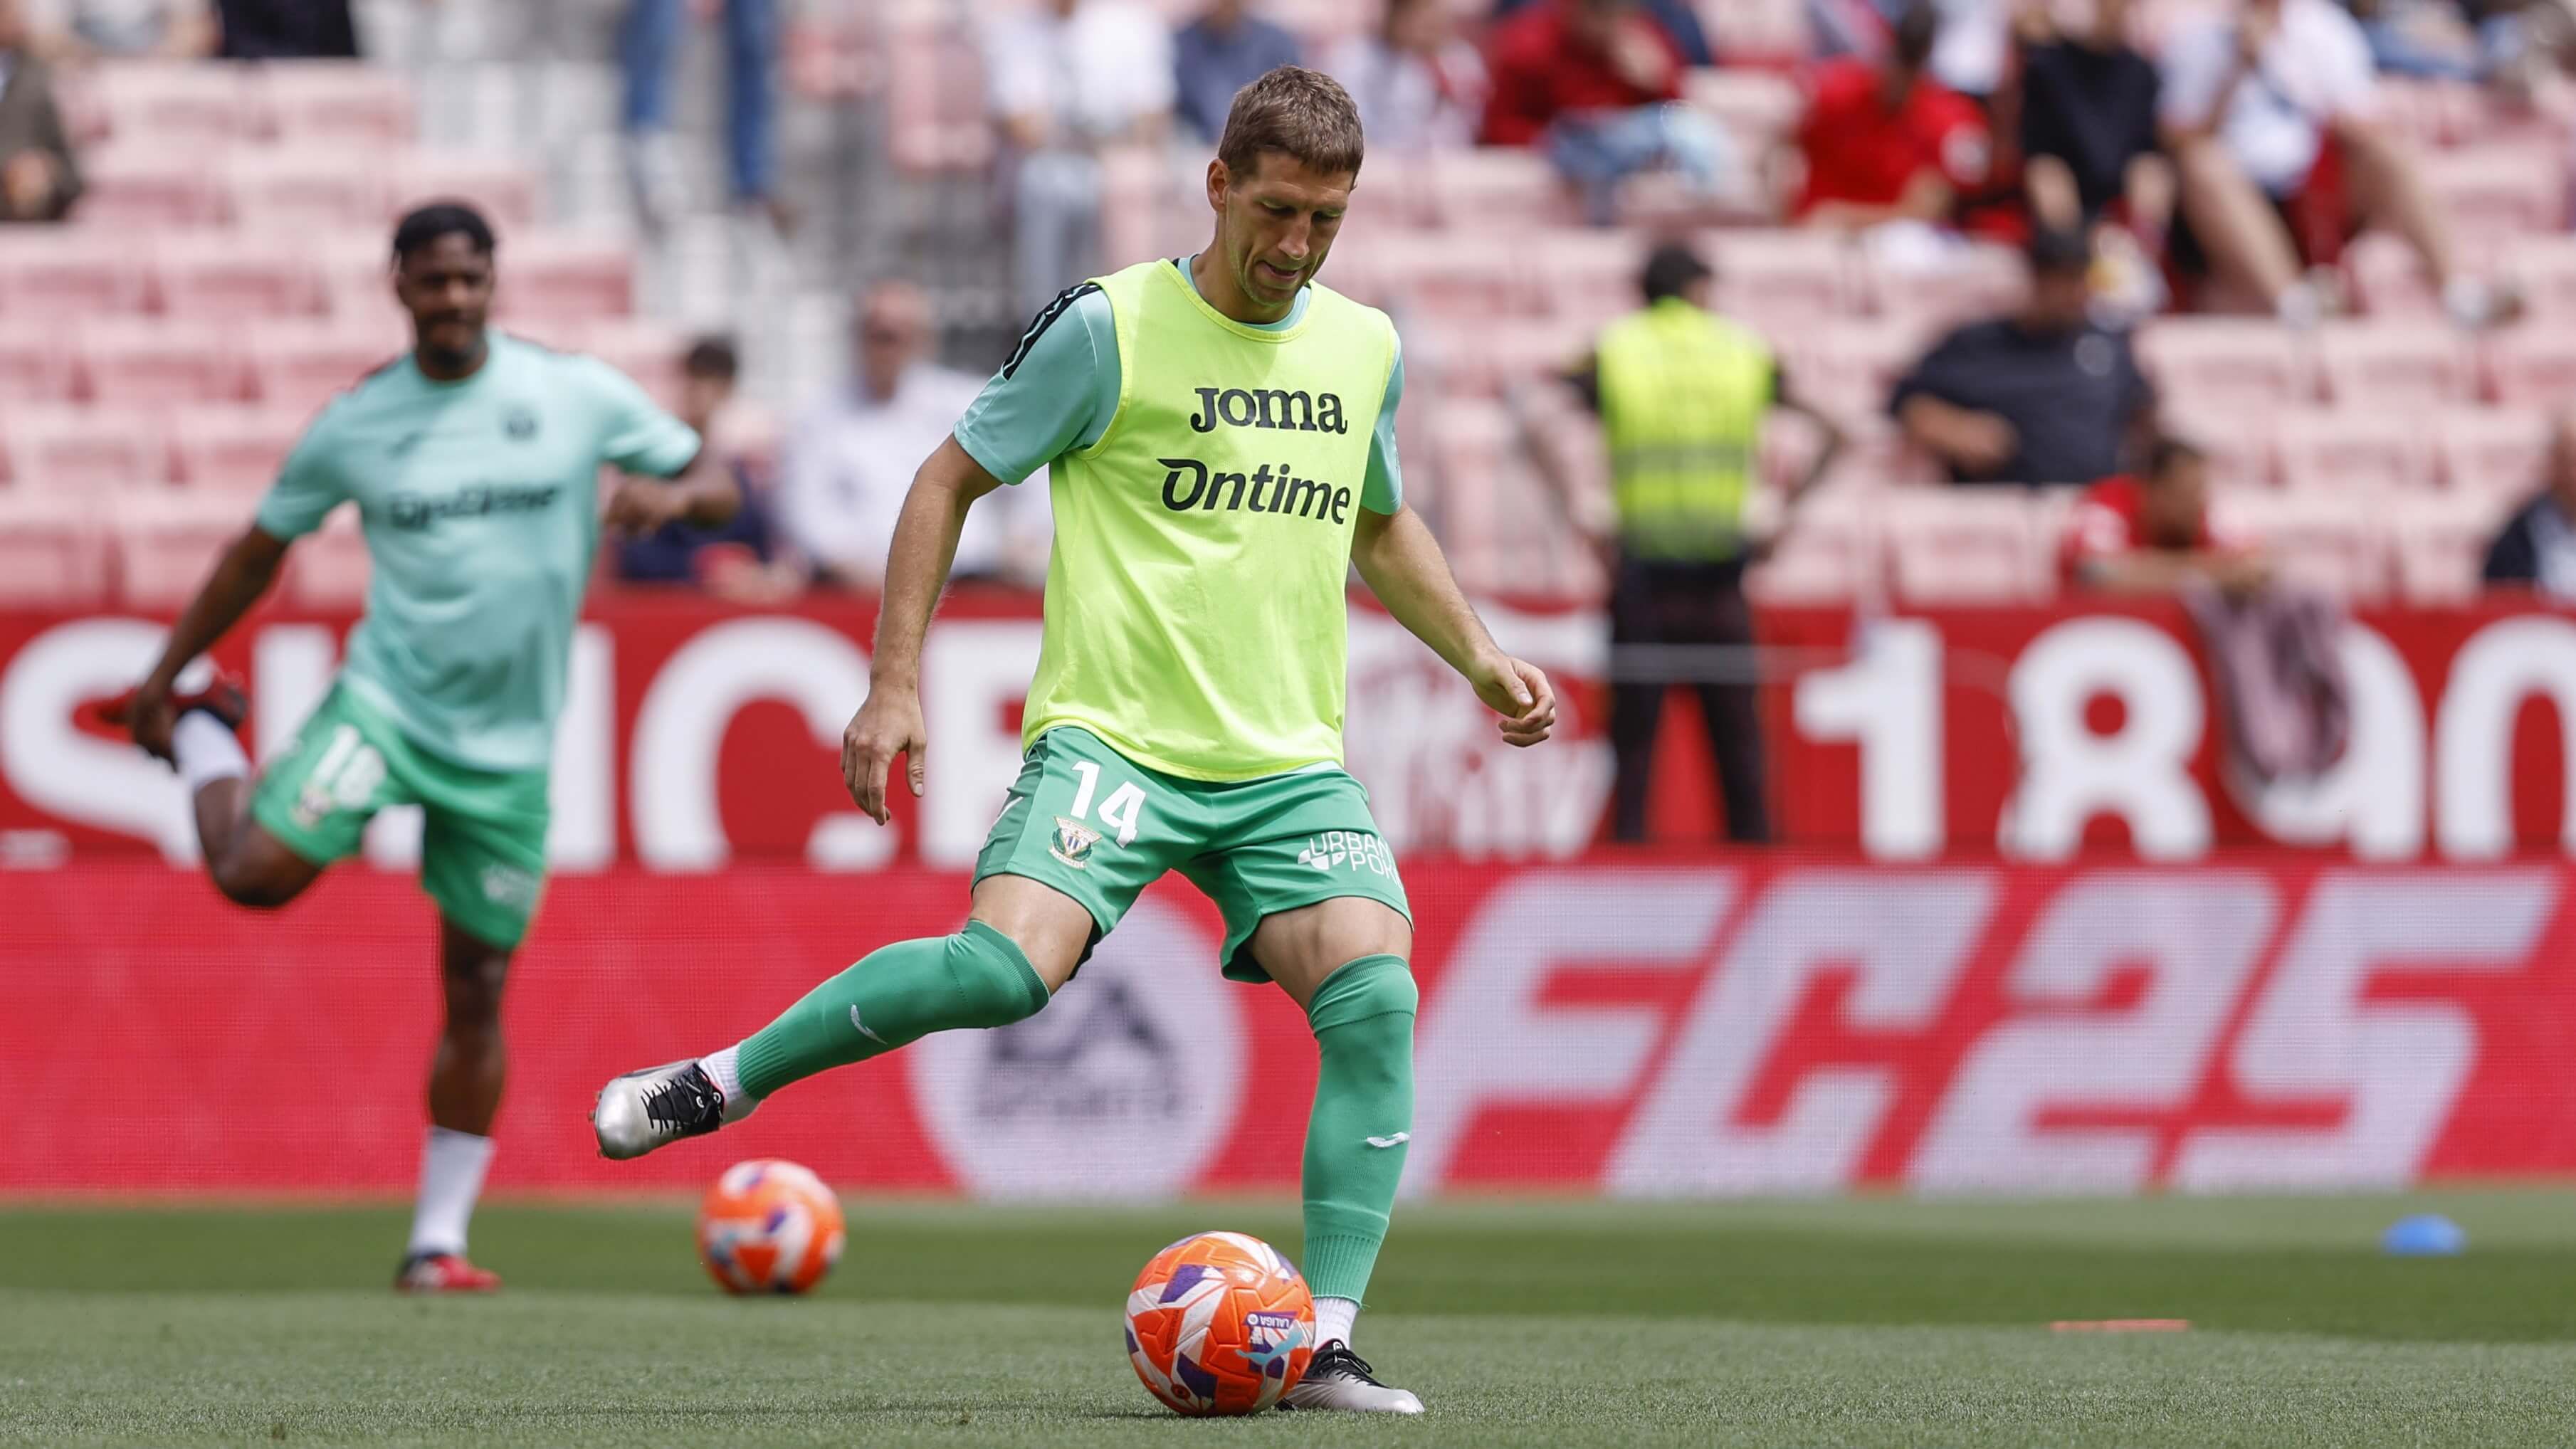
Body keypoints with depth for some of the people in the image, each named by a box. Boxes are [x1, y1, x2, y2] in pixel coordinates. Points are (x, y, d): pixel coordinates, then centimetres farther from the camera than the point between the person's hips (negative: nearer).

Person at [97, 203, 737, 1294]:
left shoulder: (577, 394, -1)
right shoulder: (356, 423, -1)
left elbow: (716, 490, 4)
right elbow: (260, 550, 10)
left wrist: (673, 495, -20)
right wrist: (164, 674, 12)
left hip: (508, 743, 1)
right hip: (384, 700, -1)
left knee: (477, 990, 1)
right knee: (258, 871, -23)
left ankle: (438, 1239, 11)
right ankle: (200, 734, 11)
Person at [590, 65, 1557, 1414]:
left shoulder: (1365, 348, 12)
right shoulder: (1111, 327, -4)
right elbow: (950, 479, 4)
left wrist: (1477, 656, 19)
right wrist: (895, 682, -3)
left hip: (1291, 762, 5)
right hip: (1112, 739, -5)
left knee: (1376, 995, -19)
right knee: (1007, 965, -28)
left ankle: (1324, 1345, -13)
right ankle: (723, 1081, -6)